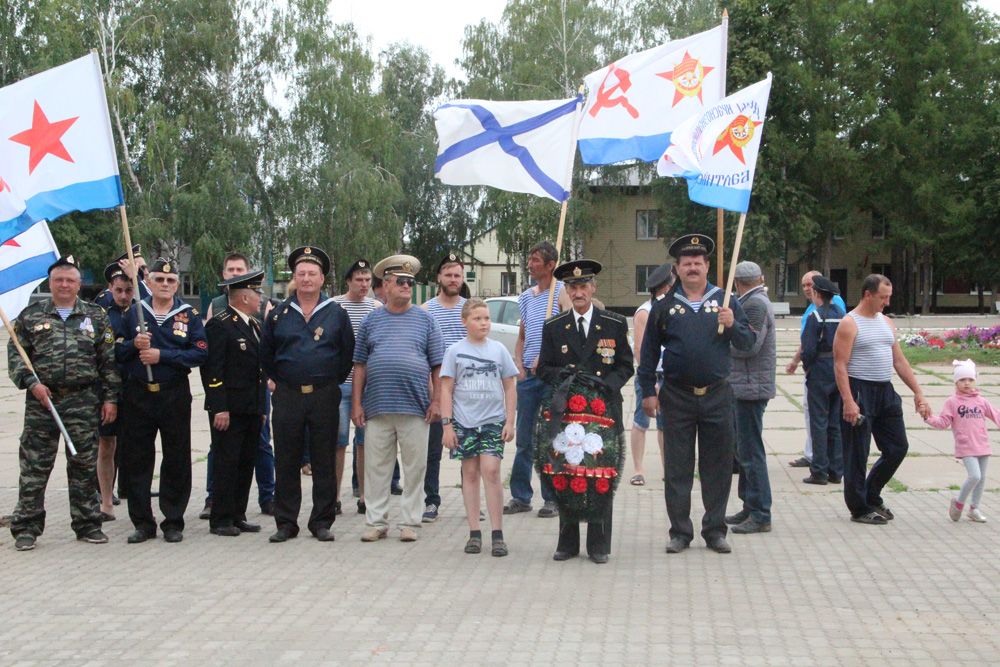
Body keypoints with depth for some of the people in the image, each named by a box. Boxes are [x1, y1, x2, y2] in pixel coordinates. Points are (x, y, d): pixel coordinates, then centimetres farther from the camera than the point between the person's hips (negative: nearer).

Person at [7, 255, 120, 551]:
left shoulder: (95, 316, 8)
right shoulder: (31, 315, 7)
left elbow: (109, 360, 6)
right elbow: (15, 354, 5)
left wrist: (110, 397, 1)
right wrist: (32, 383, -9)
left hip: (84, 402, 1)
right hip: (41, 400, 0)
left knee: (84, 465, 6)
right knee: (34, 466, 1)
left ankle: (87, 524, 16)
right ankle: (26, 528, 9)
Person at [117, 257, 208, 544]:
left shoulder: (189, 315, 3)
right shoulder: (133, 313, 8)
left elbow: (200, 353, -7)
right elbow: (117, 353, 7)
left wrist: (162, 355, -15)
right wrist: (134, 344, -13)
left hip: (175, 395, -1)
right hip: (139, 394, 1)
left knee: (176, 460, 3)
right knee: (137, 460, 3)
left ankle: (173, 522, 13)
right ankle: (142, 522, 13)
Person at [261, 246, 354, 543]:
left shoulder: (337, 314, 4)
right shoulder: (278, 314, 7)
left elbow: (348, 353, 8)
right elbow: (265, 354, 16)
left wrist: (333, 382, 6)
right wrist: (281, 380, 13)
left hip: (324, 397, -1)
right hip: (287, 397, 1)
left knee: (324, 463, 3)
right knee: (286, 463, 4)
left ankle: (322, 522, 11)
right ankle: (285, 523, 11)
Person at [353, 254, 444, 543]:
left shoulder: (424, 320, 8)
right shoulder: (372, 321, 11)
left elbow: (437, 365, 6)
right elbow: (360, 365, 11)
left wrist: (436, 401, -2)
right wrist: (356, 403, 4)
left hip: (415, 408, -1)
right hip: (377, 408, 1)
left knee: (415, 468, 2)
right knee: (376, 467, 4)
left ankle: (410, 522, 11)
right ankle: (376, 522, 12)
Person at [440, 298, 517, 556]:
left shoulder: (499, 349, 6)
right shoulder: (455, 351, 3)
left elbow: (510, 387, 9)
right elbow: (446, 389, 2)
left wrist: (509, 421, 3)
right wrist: (447, 425, -4)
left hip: (493, 420, 0)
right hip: (464, 421, 0)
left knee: (491, 471, -9)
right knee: (470, 473, 5)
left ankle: (497, 534, -4)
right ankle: (474, 533, 10)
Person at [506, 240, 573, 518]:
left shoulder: (561, 293, -3)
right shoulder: (525, 297, 16)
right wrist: (519, 365, 7)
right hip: (528, 376, 6)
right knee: (524, 439, 8)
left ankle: (553, 498, 6)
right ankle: (520, 496, 14)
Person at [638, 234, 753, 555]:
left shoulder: (726, 302, 6)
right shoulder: (665, 306, 5)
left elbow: (747, 343, 4)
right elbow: (649, 352, 7)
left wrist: (732, 325, -16)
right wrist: (648, 392, 3)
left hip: (717, 395, 0)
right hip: (677, 396, 0)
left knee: (717, 467, 6)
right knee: (677, 468, 4)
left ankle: (715, 530, 16)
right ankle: (680, 532, 13)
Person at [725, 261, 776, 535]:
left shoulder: (755, 303, -14)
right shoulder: (755, 301, 17)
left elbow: (750, 346, -20)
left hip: (751, 386, -11)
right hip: (747, 386, 11)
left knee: (751, 452, -7)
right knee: (745, 450, 17)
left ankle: (760, 516, -3)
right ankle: (750, 508, 25)